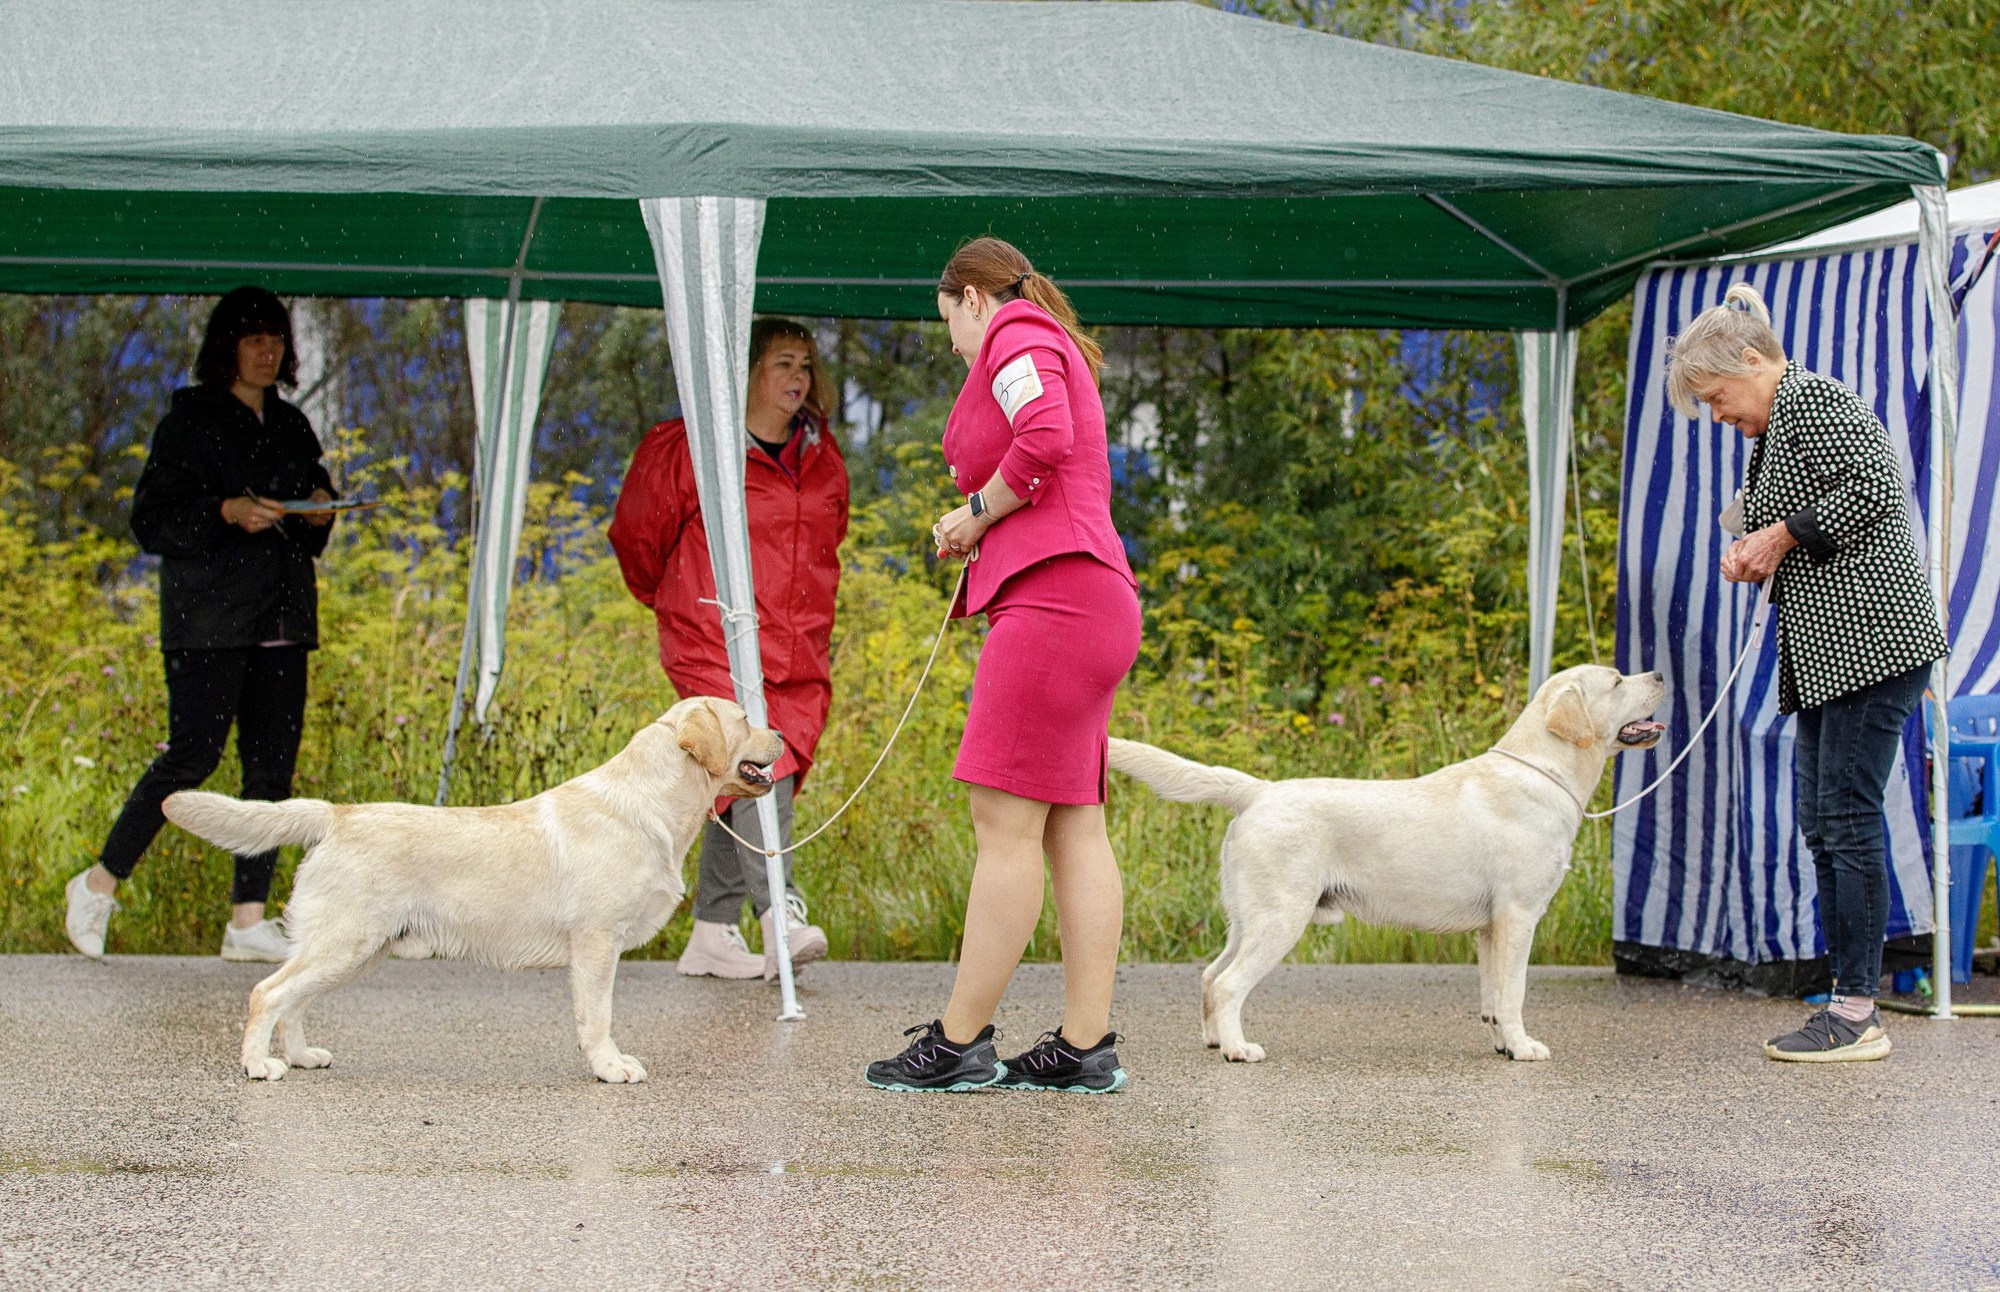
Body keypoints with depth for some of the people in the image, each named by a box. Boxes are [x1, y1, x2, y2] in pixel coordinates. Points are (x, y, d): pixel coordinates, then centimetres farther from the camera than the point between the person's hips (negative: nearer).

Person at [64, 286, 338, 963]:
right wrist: (227, 512, -19)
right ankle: (99, 886, 5)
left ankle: (249, 920, 4)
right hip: (209, 617, -6)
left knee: (274, 761, 1)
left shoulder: (291, 426, 17)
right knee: (193, 753, -11)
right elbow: (150, 518, -6)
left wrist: (320, 515, 2)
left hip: (281, 617, 6)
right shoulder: (190, 419, -1)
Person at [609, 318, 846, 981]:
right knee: (758, 766, -21)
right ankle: (781, 917, -31)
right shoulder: (692, 449, -3)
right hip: (717, 644, -5)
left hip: (799, 649, 6)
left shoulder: (823, 459, 15)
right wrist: (675, 601, 22)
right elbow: (636, 533, 10)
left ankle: (713, 934, 9)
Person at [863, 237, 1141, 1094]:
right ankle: (1086, 1046, 2)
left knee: (1005, 822, -10)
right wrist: (979, 533, 15)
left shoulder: (1014, 336, -1)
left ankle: (960, 1042, -10)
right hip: (1089, 604, 10)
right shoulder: (1057, 350, 28)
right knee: (1072, 827, 4)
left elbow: (1044, 439, -20)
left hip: (1054, 595, -10)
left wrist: (978, 512, -6)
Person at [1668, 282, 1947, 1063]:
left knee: (1847, 820, -10)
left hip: (1870, 638, -11)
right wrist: (1753, 553, 8)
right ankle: (1850, 1004, 11)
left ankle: (1857, 1016, -8)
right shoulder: (1777, 425, 22)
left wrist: (1780, 533, -12)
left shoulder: (1812, 401, -8)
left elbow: (1875, 488, -21)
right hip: (1826, 652, 11)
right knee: (1821, 824, 8)